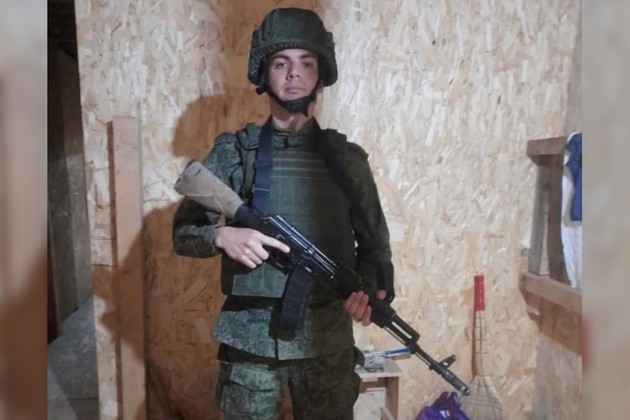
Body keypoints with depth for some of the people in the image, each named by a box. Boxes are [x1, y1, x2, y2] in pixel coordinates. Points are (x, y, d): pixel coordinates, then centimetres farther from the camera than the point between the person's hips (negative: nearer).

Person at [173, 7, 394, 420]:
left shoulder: (346, 158, 2)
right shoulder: (233, 153, -1)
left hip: (327, 340, 1)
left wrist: (368, 287, -14)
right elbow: (183, 230, 2)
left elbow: (374, 244, 6)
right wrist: (221, 236, -19)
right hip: (249, 339, 0)